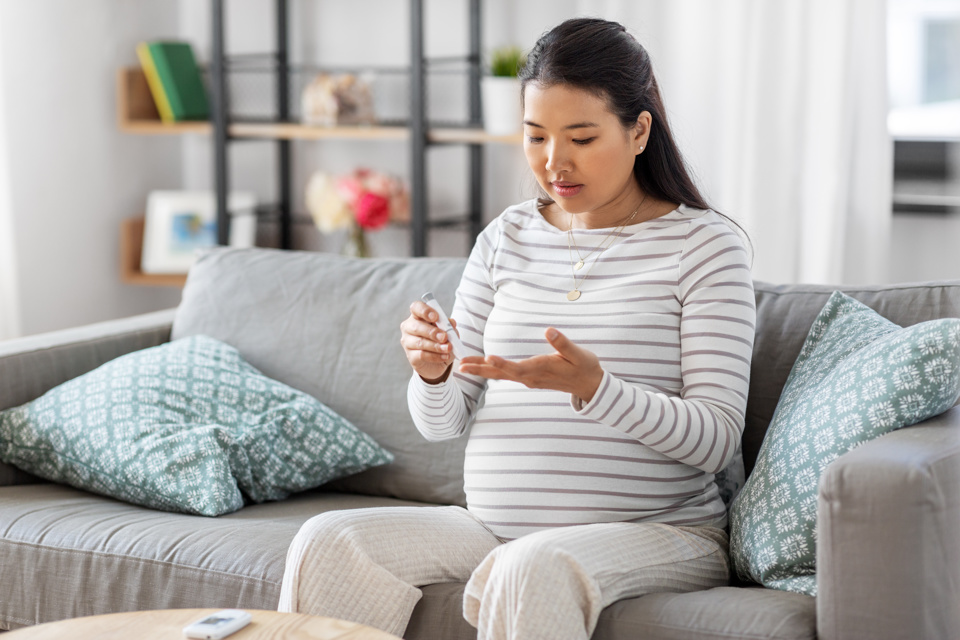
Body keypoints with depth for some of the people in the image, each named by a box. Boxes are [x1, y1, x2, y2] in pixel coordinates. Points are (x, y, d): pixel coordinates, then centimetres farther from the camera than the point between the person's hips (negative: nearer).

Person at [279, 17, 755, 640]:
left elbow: (717, 439, -12)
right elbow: (444, 423, 11)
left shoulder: (705, 244, -2)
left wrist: (593, 387, -27)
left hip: (656, 534, -4)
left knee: (533, 567, -37)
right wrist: (432, 373, -13)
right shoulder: (508, 238, 12)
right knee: (327, 542, -16)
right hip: (496, 526, 5)